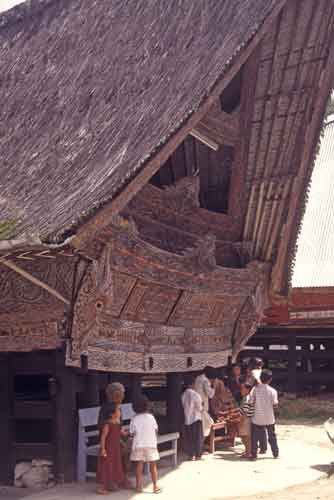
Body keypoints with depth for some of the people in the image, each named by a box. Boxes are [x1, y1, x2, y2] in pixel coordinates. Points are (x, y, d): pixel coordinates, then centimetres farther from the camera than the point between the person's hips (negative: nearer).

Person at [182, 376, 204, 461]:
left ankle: (191, 455, 15)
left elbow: (184, 406, 4)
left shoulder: (183, 395, -2)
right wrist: (202, 407, 8)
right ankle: (197, 455, 11)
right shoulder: (195, 394, -16)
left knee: (188, 438, 11)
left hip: (187, 419, 4)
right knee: (197, 437, 8)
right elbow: (199, 407, -12)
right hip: (196, 418, -4)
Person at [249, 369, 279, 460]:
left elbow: (251, 402, -11)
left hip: (257, 418, -1)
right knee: (272, 436, 17)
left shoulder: (255, 389, -10)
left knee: (255, 437, 10)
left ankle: (254, 454, 11)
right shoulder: (272, 391, -11)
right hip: (269, 418, 1)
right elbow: (275, 405, -10)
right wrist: (276, 401, 10)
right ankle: (275, 453, 26)